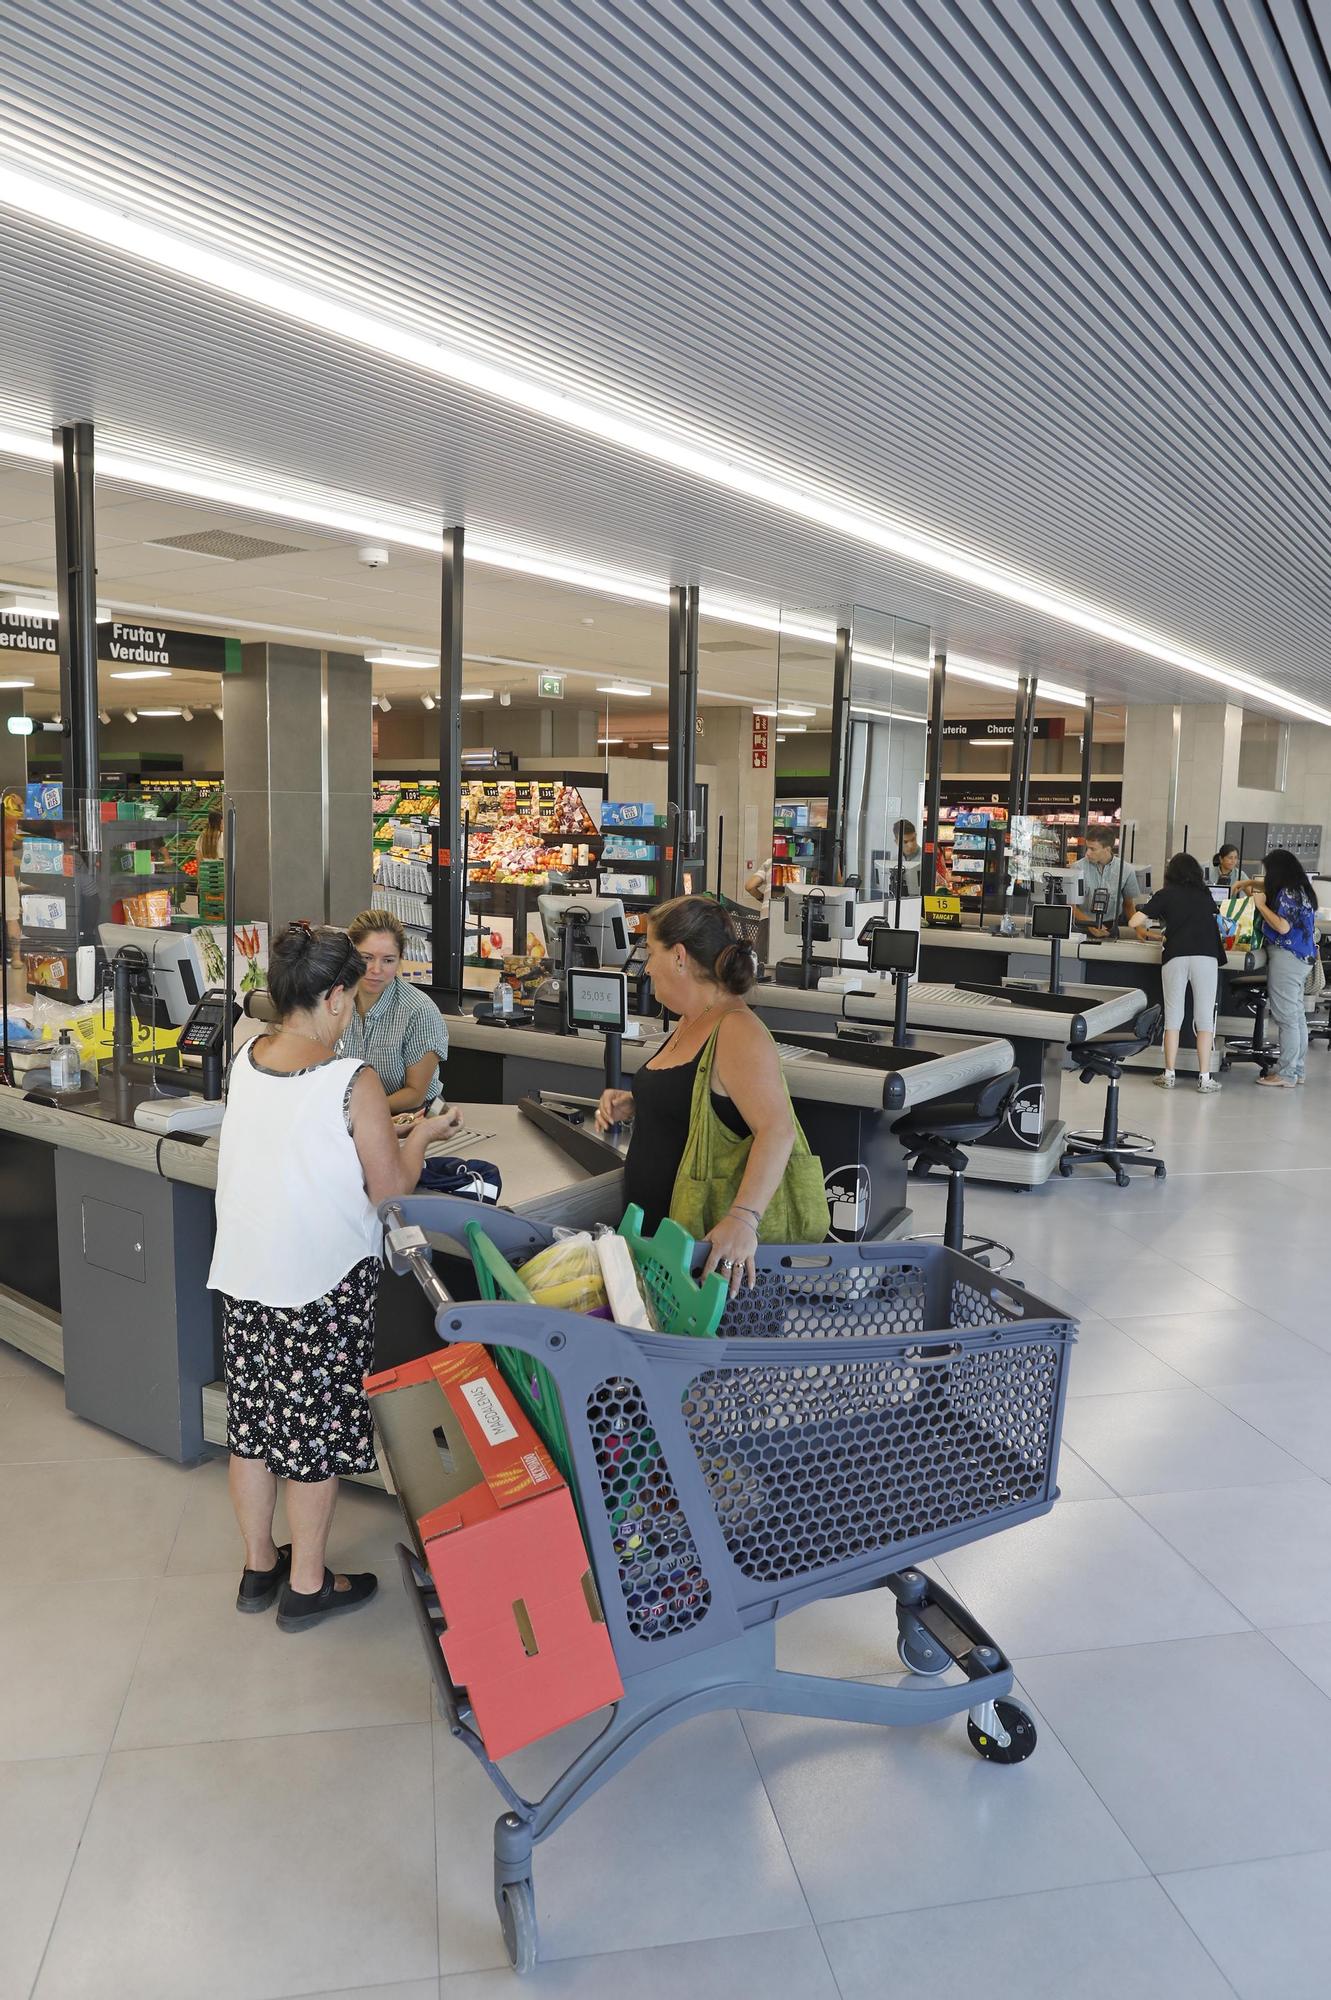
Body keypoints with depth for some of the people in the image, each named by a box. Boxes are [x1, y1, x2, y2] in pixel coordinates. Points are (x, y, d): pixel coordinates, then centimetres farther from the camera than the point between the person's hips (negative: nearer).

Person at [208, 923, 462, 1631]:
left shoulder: (245, 1060, -1)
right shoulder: (353, 1082, -20)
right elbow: (390, 1185, -13)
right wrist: (419, 1136, 4)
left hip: (245, 1272, 6)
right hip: (323, 1282, -6)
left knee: (253, 1420, 18)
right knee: (317, 1431, 9)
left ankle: (258, 1567, 36)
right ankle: (306, 1587, 25)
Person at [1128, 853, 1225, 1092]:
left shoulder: (1165, 895, 10)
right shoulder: (1205, 894, 19)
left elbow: (1134, 921, 4)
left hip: (1176, 956, -1)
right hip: (1206, 956, 1)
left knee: (1173, 1016, 6)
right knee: (1204, 1017, 2)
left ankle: (1169, 1075, 8)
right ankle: (1204, 1077, -1)